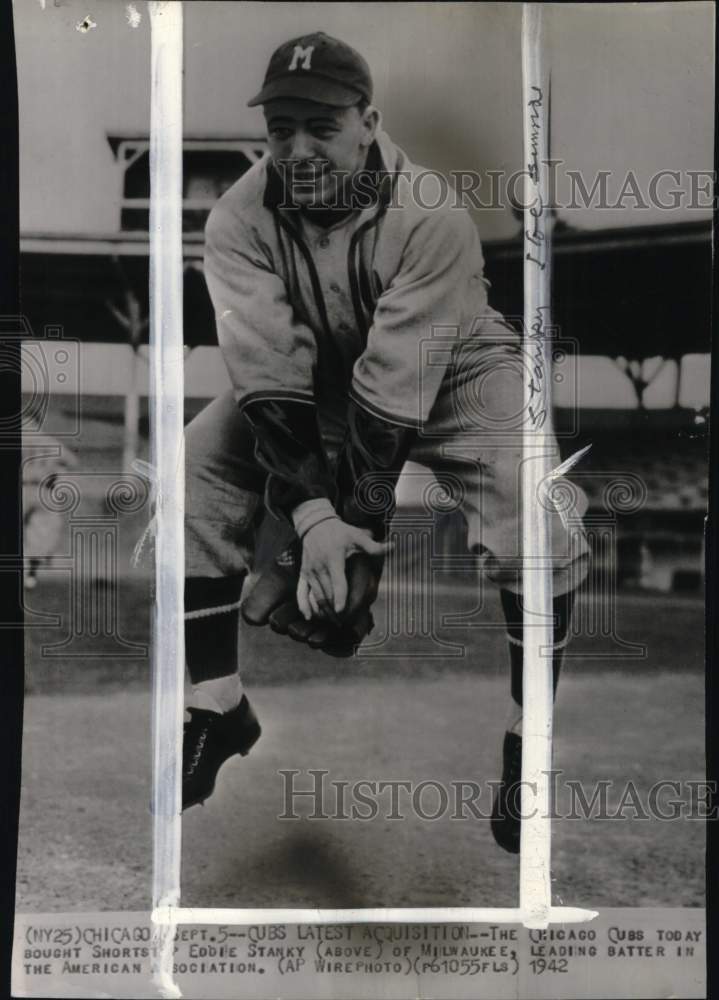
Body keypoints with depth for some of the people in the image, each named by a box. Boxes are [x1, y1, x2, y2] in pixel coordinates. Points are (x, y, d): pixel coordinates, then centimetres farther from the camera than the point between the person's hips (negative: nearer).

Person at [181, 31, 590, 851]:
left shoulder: (431, 214, -31)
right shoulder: (239, 218, -21)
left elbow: (395, 384, -33)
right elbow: (268, 376, -27)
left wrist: (360, 523, -33)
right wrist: (312, 513, -36)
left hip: (449, 369, -3)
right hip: (309, 378, 3)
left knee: (533, 517, -28)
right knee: (190, 480, -14)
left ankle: (528, 739, -9)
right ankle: (218, 710, 2)